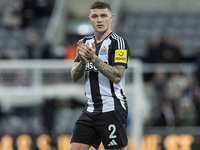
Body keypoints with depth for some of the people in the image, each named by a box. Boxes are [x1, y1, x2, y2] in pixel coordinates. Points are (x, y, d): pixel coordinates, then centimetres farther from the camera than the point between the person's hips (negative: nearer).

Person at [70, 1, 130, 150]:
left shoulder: (118, 42, -7)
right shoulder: (86, 43, 14)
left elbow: (116, 76, -18)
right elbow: (75, 77, 7)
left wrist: (94, 58, -25)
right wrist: (82, 61, -14)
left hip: (112, 109, -7)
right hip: (91, 109, 7)